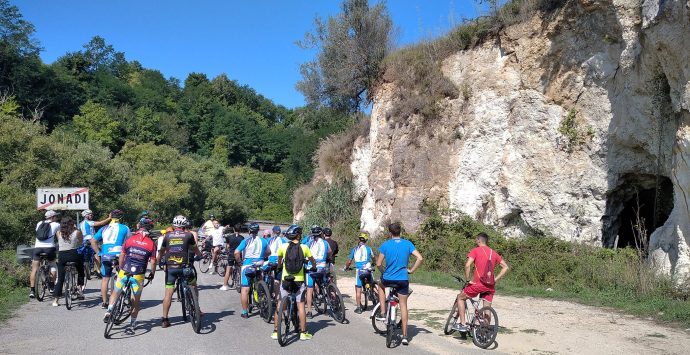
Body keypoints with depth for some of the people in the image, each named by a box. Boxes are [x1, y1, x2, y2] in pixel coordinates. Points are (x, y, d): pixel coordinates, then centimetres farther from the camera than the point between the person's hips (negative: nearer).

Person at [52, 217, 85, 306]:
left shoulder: (59, 233, 4)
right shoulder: (77, 232, -2)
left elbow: (59, 243, 11)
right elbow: (80, 243, 7)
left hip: (61, 256, 2)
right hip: (74, 255, -2)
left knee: (60, 279, 10)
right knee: (80, 271, 26)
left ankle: (56, 300, 8)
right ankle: (79, 288, 12)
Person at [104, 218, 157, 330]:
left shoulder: (130, 239, 0)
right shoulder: (151, 243, -4)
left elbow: (122, 255, 6)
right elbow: (153, 262, -4)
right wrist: (152, 274, 12)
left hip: (124, 272, 1)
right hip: (138, 275, -1)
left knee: (115, 292, 24)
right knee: (136, 300, 14)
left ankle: (109, 311, 10)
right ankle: (133, 322, 19)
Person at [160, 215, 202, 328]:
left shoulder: (168, 236, 8)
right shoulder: (188, 235, 3)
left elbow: (161, 252, 18)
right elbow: (195, 250, 17)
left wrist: (161, 257, 40)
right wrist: (199, 255, 38)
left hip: (170, 267, 1)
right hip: (184, 267, -1)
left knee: (168, 293, 5)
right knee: (193, 286, 21)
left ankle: (164, 319, 4)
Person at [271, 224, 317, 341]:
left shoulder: (283, 246, -1)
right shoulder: (304, 247, -2)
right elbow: (313, 261, 13)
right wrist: (313, 268, 35)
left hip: (285, 278, 1)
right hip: (299, 279, -1)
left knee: (279, 305, 9)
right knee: (300, 305, 5)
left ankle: (275, 332, 12)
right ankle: (303, 333, 8)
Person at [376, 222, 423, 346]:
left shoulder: (385, 245, -7)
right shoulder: (407, 244, -2)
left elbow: (378, 264, -7)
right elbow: (420, 258, -10)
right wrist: (411, 270, 2)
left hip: (388, 279, -1)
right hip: (403, 279, 1)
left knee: (380, 285, 33)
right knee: (403, 305, 12)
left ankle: (383, 313, 25)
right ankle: (405, 336, 11)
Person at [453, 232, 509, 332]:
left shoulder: (475, 251, -3)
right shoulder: (494, 253, 14)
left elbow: (467, 265, -17)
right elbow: (505, 267, 11)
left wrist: (467, 279, -6)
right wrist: (495, 279, 10)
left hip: (478, 283, -5)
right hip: (490, 285, 5)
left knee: (460, 297, 14)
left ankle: (463, 324, 7)